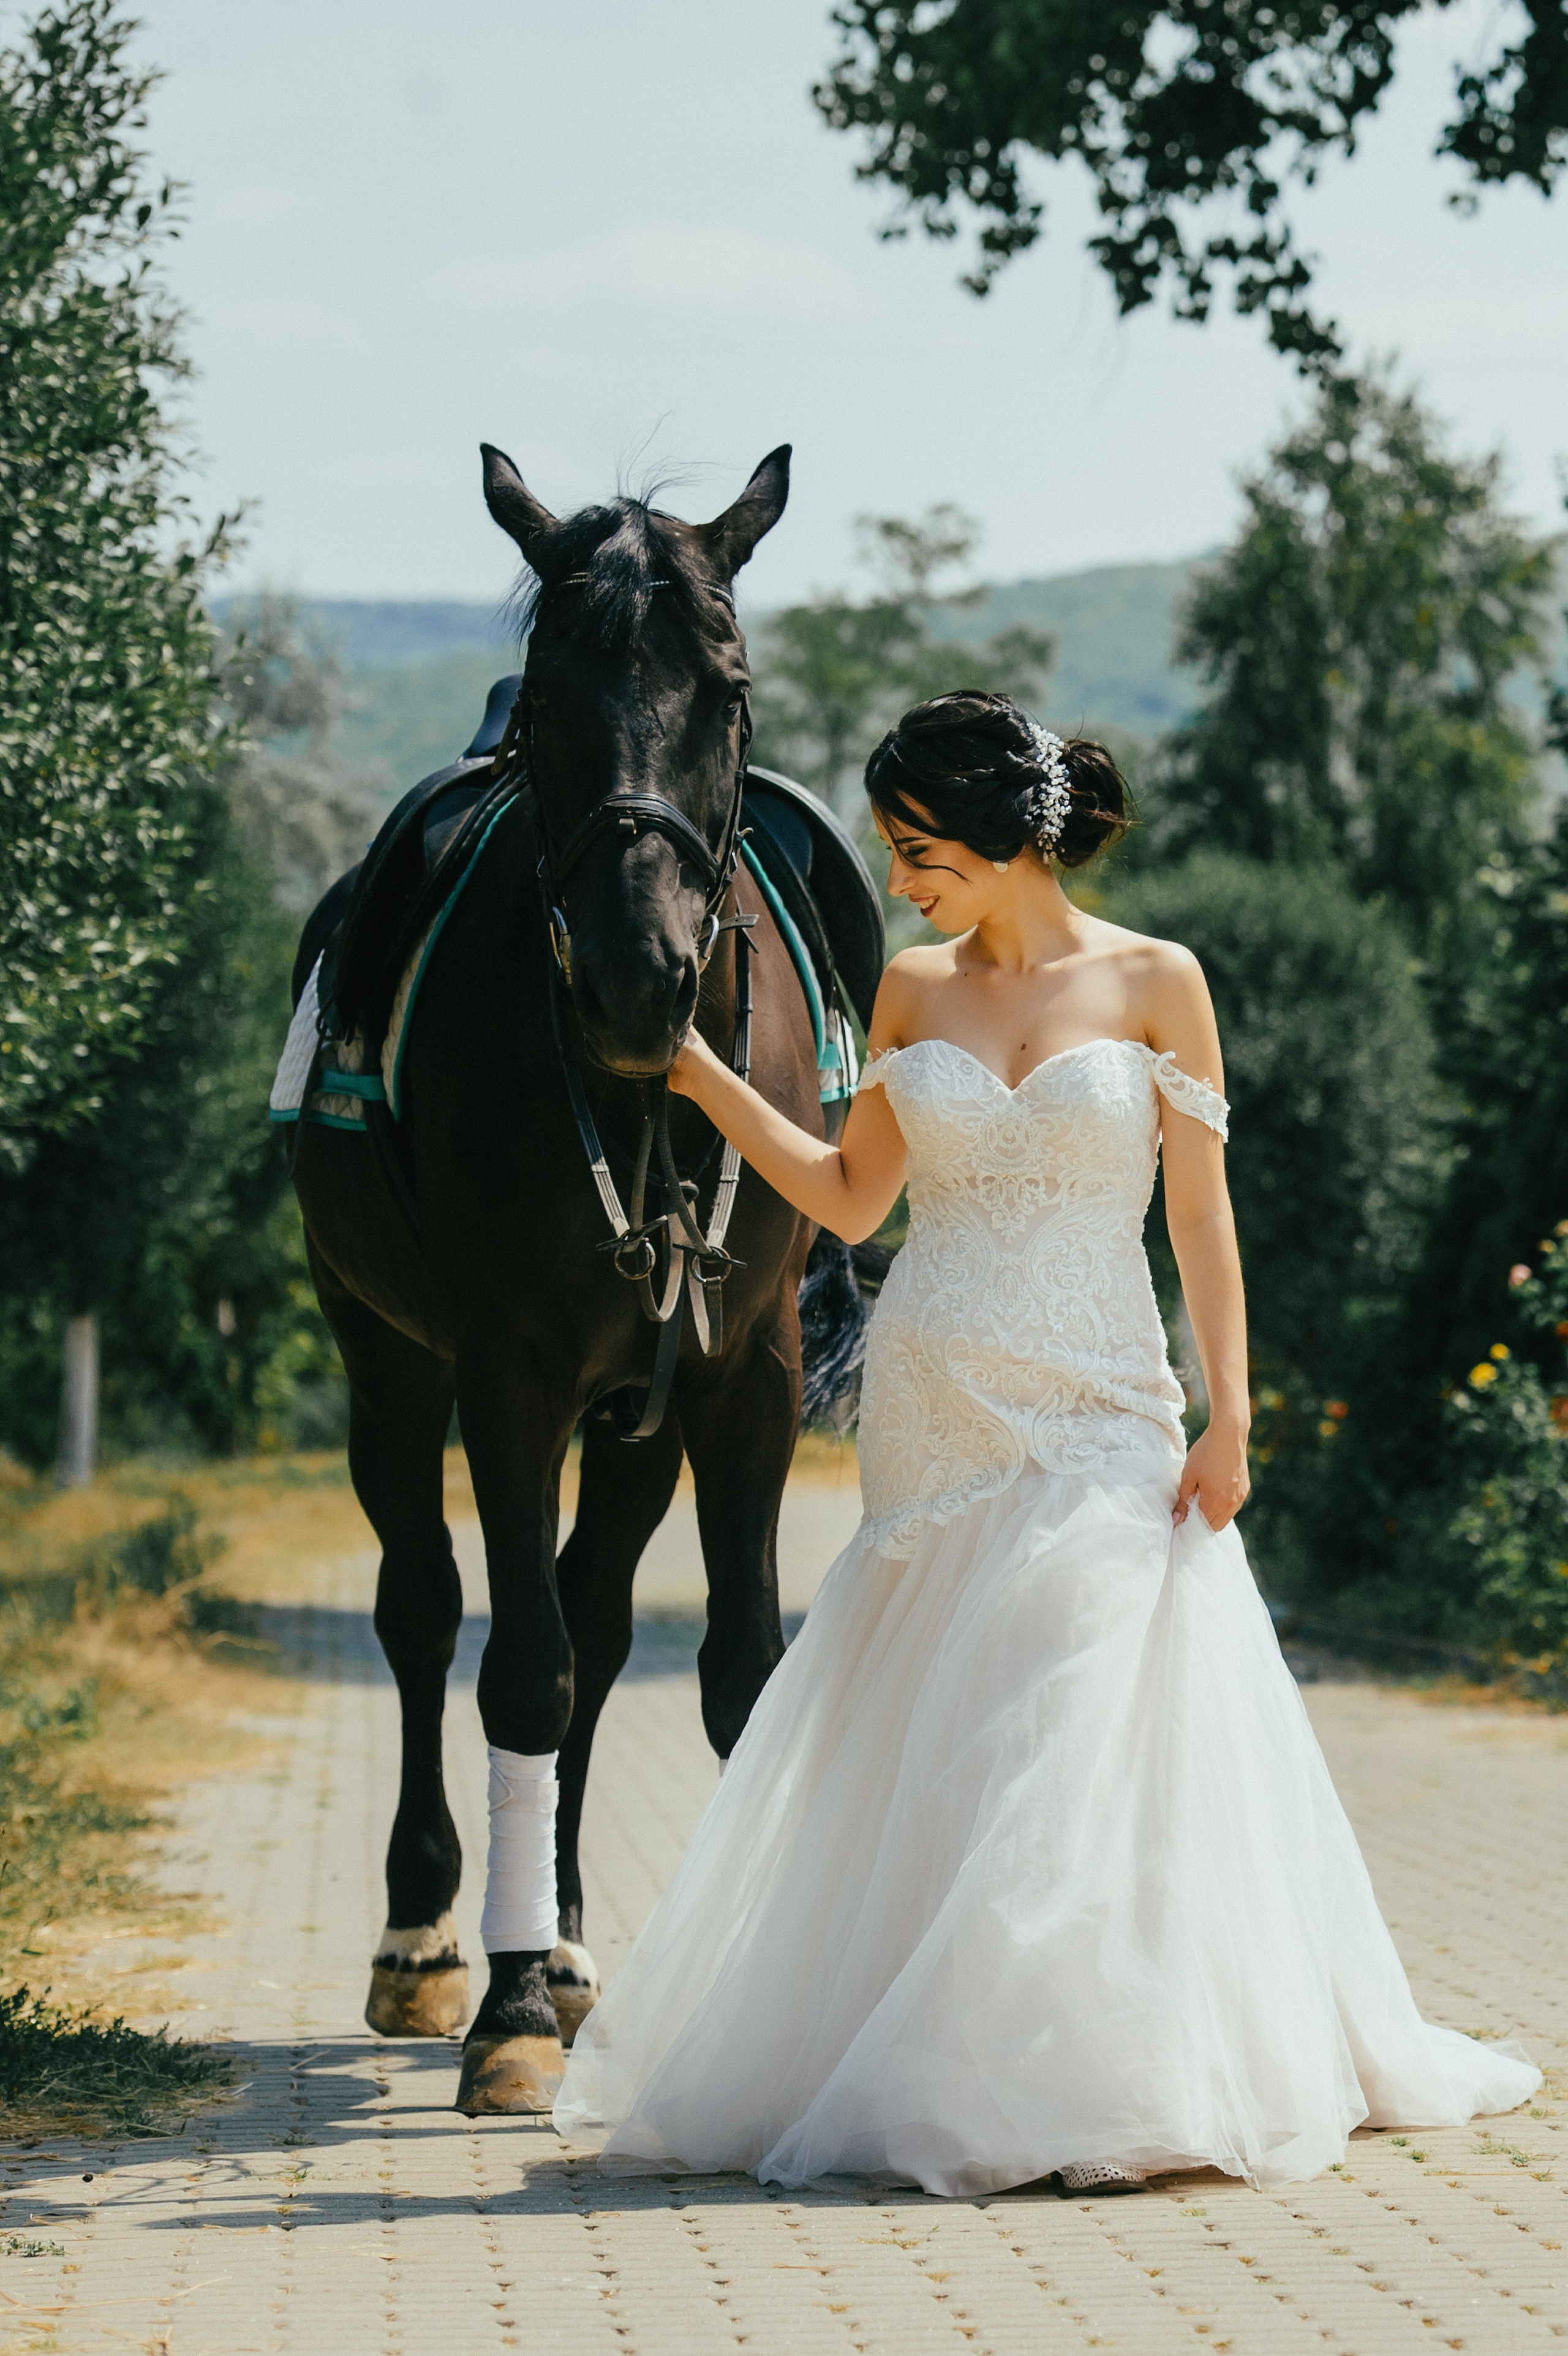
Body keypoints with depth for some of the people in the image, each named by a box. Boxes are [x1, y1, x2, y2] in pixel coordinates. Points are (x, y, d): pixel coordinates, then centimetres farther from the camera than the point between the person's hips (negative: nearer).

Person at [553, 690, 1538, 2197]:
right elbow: (850, 1200, 11)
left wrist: (1227, 1419, -7)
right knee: (931, 1748, 1)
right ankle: (951, 2072, 8)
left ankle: (1105, 2084, 3)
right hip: (933, 1419, 3)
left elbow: (1201, 1214, -1)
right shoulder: (913, 995, 7)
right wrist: (702, 1077, 3)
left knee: (1086, 1738, -6)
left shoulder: (1153, 983, -2)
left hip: (1101, 1423, -3)